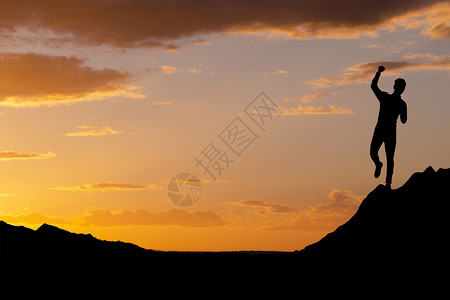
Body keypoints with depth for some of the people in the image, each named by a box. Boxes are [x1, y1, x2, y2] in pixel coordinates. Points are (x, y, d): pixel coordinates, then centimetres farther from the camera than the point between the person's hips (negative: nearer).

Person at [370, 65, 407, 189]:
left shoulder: (402, 104, 7)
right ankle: (378, 165, 24)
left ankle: (388, 183, -5)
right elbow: (373, 86, -2)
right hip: (379, 130, 1)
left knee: (390, 159, -6)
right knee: (373, 153, -10)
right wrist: (378, 73, -10)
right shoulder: (384, 97, 7)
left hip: (391, 133, -1)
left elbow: (403, 121, 5)